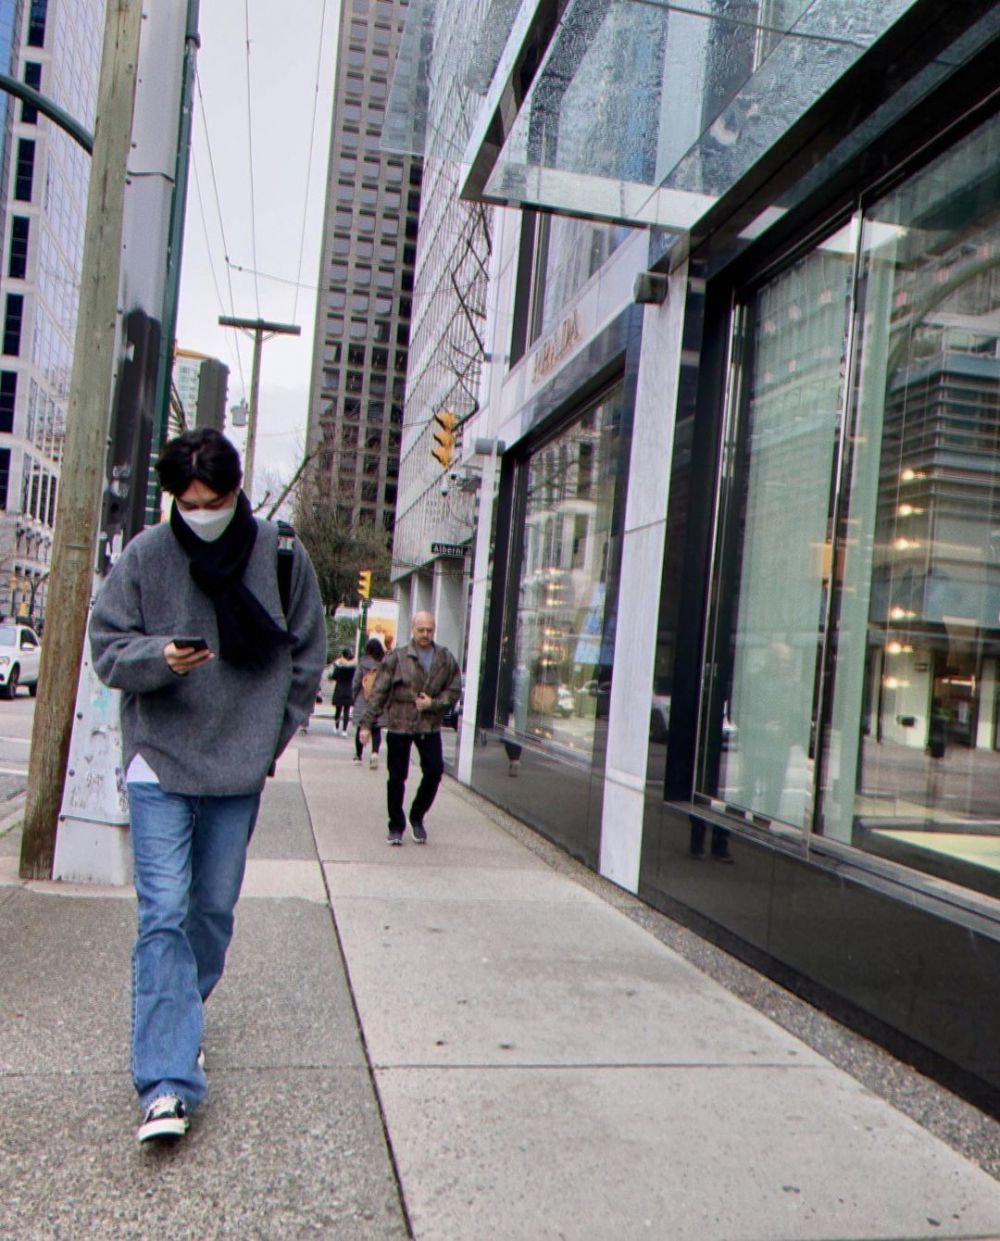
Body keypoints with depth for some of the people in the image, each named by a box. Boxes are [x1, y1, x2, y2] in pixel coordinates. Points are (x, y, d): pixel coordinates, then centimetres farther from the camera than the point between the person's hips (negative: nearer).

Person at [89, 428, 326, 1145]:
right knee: (164, 915, -7)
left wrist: (273, 736, 4)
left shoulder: (283, 557, -1)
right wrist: (159, 656, -20)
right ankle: (169, 1081, -3)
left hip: (240, 769, 2)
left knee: (215, 910, 13)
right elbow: (107, 647, 1)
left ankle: (181, 1015, 38)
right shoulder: (145, 557, -4)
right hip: (159, 765, -2)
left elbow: (308, 657, 8)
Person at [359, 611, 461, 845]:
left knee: (434, 771, -5)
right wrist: (367, 723, -6)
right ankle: (396, 827, 18)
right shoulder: (396, 657, -3)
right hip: (398, 725, -2)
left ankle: (417, 817, 19)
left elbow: (454, 691, 9)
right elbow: (379, 692, -3)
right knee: (396, 778, 3)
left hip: (430, 727, 2)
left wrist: (433, 703, -9)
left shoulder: (446, 659, 6)